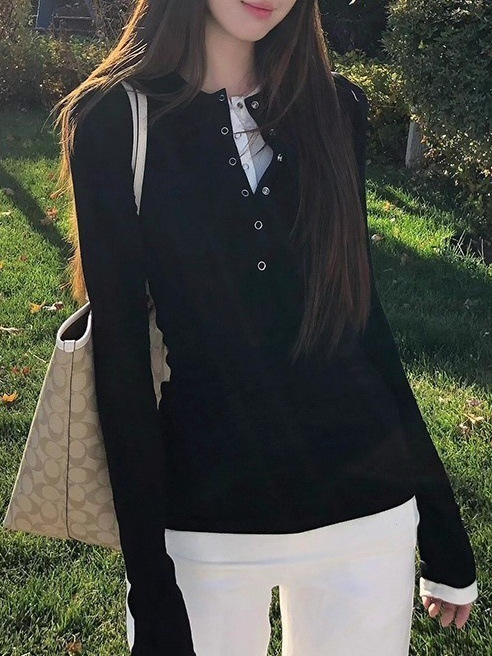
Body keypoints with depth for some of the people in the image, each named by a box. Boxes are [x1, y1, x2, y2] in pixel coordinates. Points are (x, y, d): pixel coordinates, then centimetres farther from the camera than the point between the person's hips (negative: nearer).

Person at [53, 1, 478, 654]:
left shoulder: (335, 107, 4)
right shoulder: (116, 122, -5)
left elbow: (363, 313, 7)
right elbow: (120, 358, -8)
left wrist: (444, 532, 9)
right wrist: (151, 592, -8)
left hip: (369, 507, 3)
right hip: (207, 522, -2)